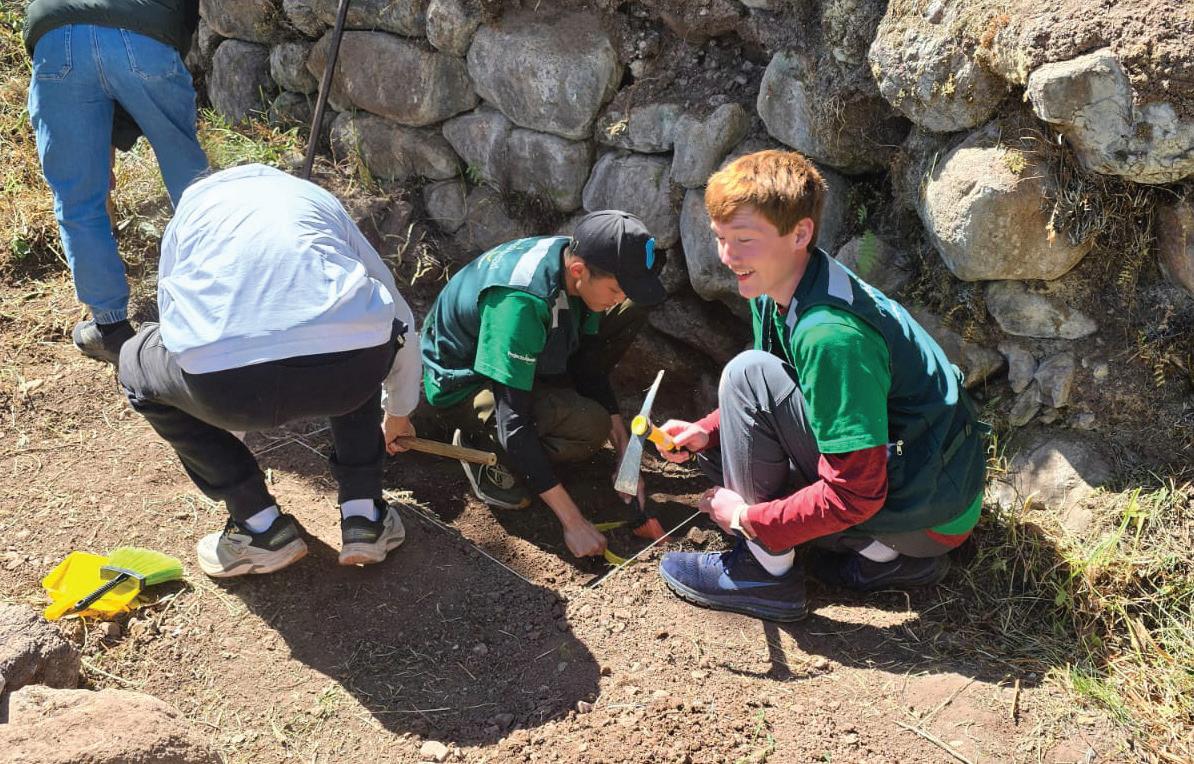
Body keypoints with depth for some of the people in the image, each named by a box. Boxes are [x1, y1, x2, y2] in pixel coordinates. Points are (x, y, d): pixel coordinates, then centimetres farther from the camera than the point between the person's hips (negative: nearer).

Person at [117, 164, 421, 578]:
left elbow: (178, 322, 40)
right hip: (353, 370, 2)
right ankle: (364, 516, 31)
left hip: (227, 383, -1)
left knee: (138, 363, 32)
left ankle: (262, 529, 28)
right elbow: (398, 316, 41)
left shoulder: (190, 207, 33)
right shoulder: (317, 198, 35)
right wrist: (398, 411, 57)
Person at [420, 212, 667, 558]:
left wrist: (626, 454, -7)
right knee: (590, 427, -31)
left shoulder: (576, 259, -16)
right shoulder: (520, 303, -39)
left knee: (633, 309, -7)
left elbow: (590, 367, -3)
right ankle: (486, 447, -7)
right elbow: (512, 422, -37)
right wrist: (573, 522, -35)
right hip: (463, 381, -7)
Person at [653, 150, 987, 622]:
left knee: (747, 373, -18)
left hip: (929, 508, -9)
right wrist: (707, 432, -4)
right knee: (718, 443, 11)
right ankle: (882, 552, 9)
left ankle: (766, 570, -5)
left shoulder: (831, 334, -29)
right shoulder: (774, 292, -1)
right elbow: (760, 408, 15)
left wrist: (747, 518, -16)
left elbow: (855, 494, -27)